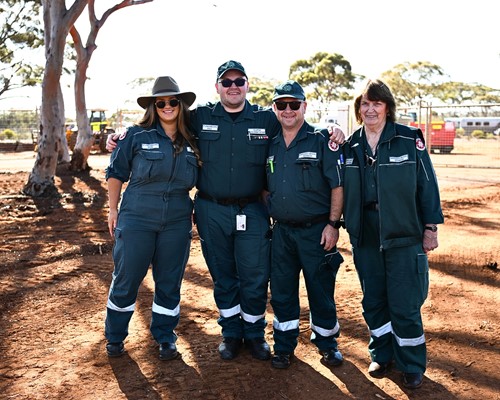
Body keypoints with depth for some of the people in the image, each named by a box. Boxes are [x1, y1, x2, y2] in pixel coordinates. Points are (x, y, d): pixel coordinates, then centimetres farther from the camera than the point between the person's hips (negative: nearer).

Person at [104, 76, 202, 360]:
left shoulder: (192, 142, 7)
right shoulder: (137, 136, -2)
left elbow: (199, 181, 17)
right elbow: (116, 173, 3)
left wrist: (195, 213, 10)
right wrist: (113, 209, 1)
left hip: (177, 222, 3)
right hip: (136, 219, -2)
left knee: (170, 283, 10)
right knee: (127, 279, 4)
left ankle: (165, 338, 27)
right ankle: (115, 338, 24)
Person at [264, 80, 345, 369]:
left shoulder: (322, 141, -6)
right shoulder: (271, 146, 9)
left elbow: (338, 186, -8)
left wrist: (333, 224, -13)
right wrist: (271, 217, 10)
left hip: (316, 230, -4)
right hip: (282, 231, 5)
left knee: (321, 290, 6)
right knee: (281, 291, 11)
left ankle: (327, 343, 25)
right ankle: (284, 346, 26)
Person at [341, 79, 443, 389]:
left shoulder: (410, 139, -5)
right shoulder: (350, 146, 5)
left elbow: (427, 185, -4)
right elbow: (343, 190, 11)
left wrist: (431, 228, -4)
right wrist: (337, 225, 3)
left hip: (404, 236, -3)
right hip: (365, 238, 4)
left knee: (404, 305, 1)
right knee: (373, 302, 13)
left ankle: (412, 366, 20)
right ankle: (382, 355, 32)